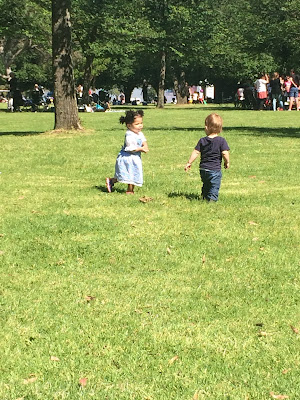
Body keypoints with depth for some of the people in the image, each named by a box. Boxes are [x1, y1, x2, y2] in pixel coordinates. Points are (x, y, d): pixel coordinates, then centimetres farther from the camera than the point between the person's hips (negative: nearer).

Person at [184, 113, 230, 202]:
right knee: (214, 188, 0)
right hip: (215, 169, -4)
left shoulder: (202, 140, 0)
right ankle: (212, 199, -9)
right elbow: (225, 153, -15)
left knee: (206, 186, 23)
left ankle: (205, 197, 29)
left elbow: (196, 152, -1)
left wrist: (189, 163, 7)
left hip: (203, 169, 4)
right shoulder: (221, 141, -9)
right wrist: (227, 162, 3)